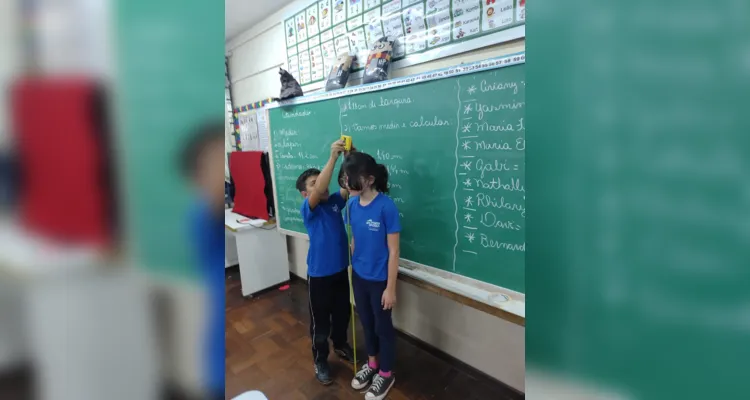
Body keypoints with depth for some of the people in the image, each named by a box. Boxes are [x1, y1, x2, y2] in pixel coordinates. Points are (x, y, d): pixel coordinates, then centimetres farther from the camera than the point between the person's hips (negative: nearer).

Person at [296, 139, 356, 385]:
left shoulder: (335, 201, 0)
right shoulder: (307, 208, -15)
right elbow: (319, 191, -35)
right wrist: (333, 156, -40)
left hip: (341, 270, 5)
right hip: (319, 274, -5)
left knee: (342, 313, 23)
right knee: (320, 321, 11)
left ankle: (340, 345, 49)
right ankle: (320, 361, 33)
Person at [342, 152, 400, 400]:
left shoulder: (386, 206, -23)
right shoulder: (352, 204, -5)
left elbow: (393, 251, -17)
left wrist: (391, 288, -14)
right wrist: (353, 268, 12)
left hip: (379, 280, -5)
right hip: (358, 276, 6)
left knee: (383, 326, 15)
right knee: (366, 322, 23)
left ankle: (386, 374, 38)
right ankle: (372, 364, 48)